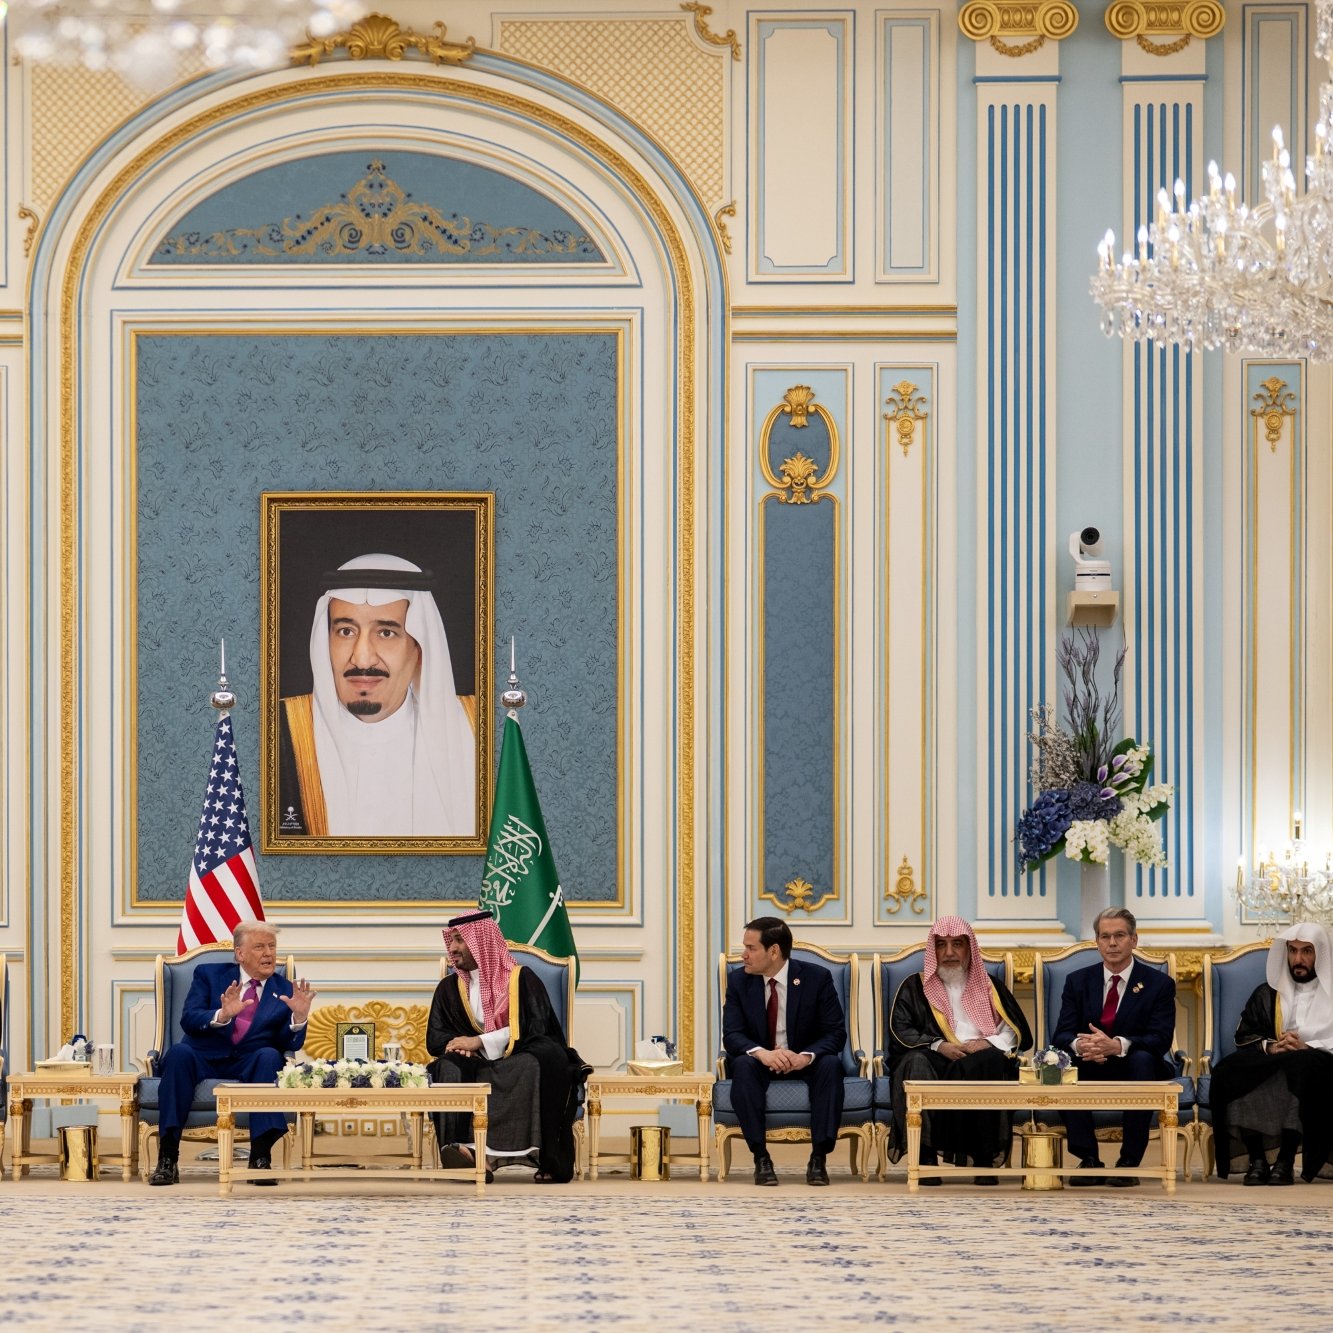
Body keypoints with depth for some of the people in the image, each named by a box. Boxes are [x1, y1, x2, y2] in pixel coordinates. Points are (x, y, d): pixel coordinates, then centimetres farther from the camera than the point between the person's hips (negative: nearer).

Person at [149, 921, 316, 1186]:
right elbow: (188, 1020, -5)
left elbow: (291, 1045, 2)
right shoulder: (209, 975, 10)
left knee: (270, 1055, -32)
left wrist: (299, 1017, -18)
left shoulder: (286, 991, 13)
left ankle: (260, 1158, -34)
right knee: (179, 1052, -33)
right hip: (205, 1059, -1)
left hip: (251, 1065, 1)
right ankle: (167, 1160, -34)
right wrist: (222, 1015, -24)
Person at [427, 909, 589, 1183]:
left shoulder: (522, 979, 2)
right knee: (450, 1068, -31)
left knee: (536, 1066, -38)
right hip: (478, 1067, 3)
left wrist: (480, 1042, -17)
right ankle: (463, 1147, -48)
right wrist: (458, 1045, -14)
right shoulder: (449, 988, 14)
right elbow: (435, 1038, 11)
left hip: (521, 1061, -3)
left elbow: (534, 1029, -9)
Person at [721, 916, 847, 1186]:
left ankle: (819, 1158, -35)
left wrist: (806, 1056, -34)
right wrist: (762, 1053, -34)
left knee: (830, 1064, -33)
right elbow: (732, 1034, -11)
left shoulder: (817, 978, -10)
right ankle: (761, 1158, -33)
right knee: (742, 1065, -33)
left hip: (805, 1062, -1)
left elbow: (835, 1033, -13)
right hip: (761, 1060, 1)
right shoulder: (738, 980, -4)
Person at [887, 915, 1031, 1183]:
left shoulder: (990, 988, 22)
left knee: (988, 1061, -35)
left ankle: (984, 1157, -34)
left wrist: (989, 1043, -10)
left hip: (981, 1064, 1)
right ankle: (927, 1155, -40)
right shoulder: (915, 987, 19)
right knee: (917, 1063, -36)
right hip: (935, 1063, -1)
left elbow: (1017, 1033, 12)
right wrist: (938, 1045, -13)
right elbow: (899, 1031, 4)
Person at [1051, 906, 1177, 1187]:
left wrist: (1117, 1046, -34)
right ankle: (1089, 1159, -25)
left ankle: (1129, 1161, -32)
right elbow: (1061, 1035, -3)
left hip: (1136, 1070, -2)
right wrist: (1078, 1045, -30)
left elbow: (1160, 1039, -14)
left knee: (1143, 1058, -36)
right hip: (1092, 1071, 2)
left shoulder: (1159, 984, -1)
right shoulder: (1078, 981, 6)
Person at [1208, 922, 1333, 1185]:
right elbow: (1244, 1035, 13)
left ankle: (1286, 1162, -39)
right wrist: (1270, 1046, -9)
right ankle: (1257, 1160, -29)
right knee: (1228, 1071, -29)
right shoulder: (1267, 993, 24)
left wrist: (1308, 1048, -16)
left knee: (1300, 1065, -41)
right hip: (1268, 1061, 3)